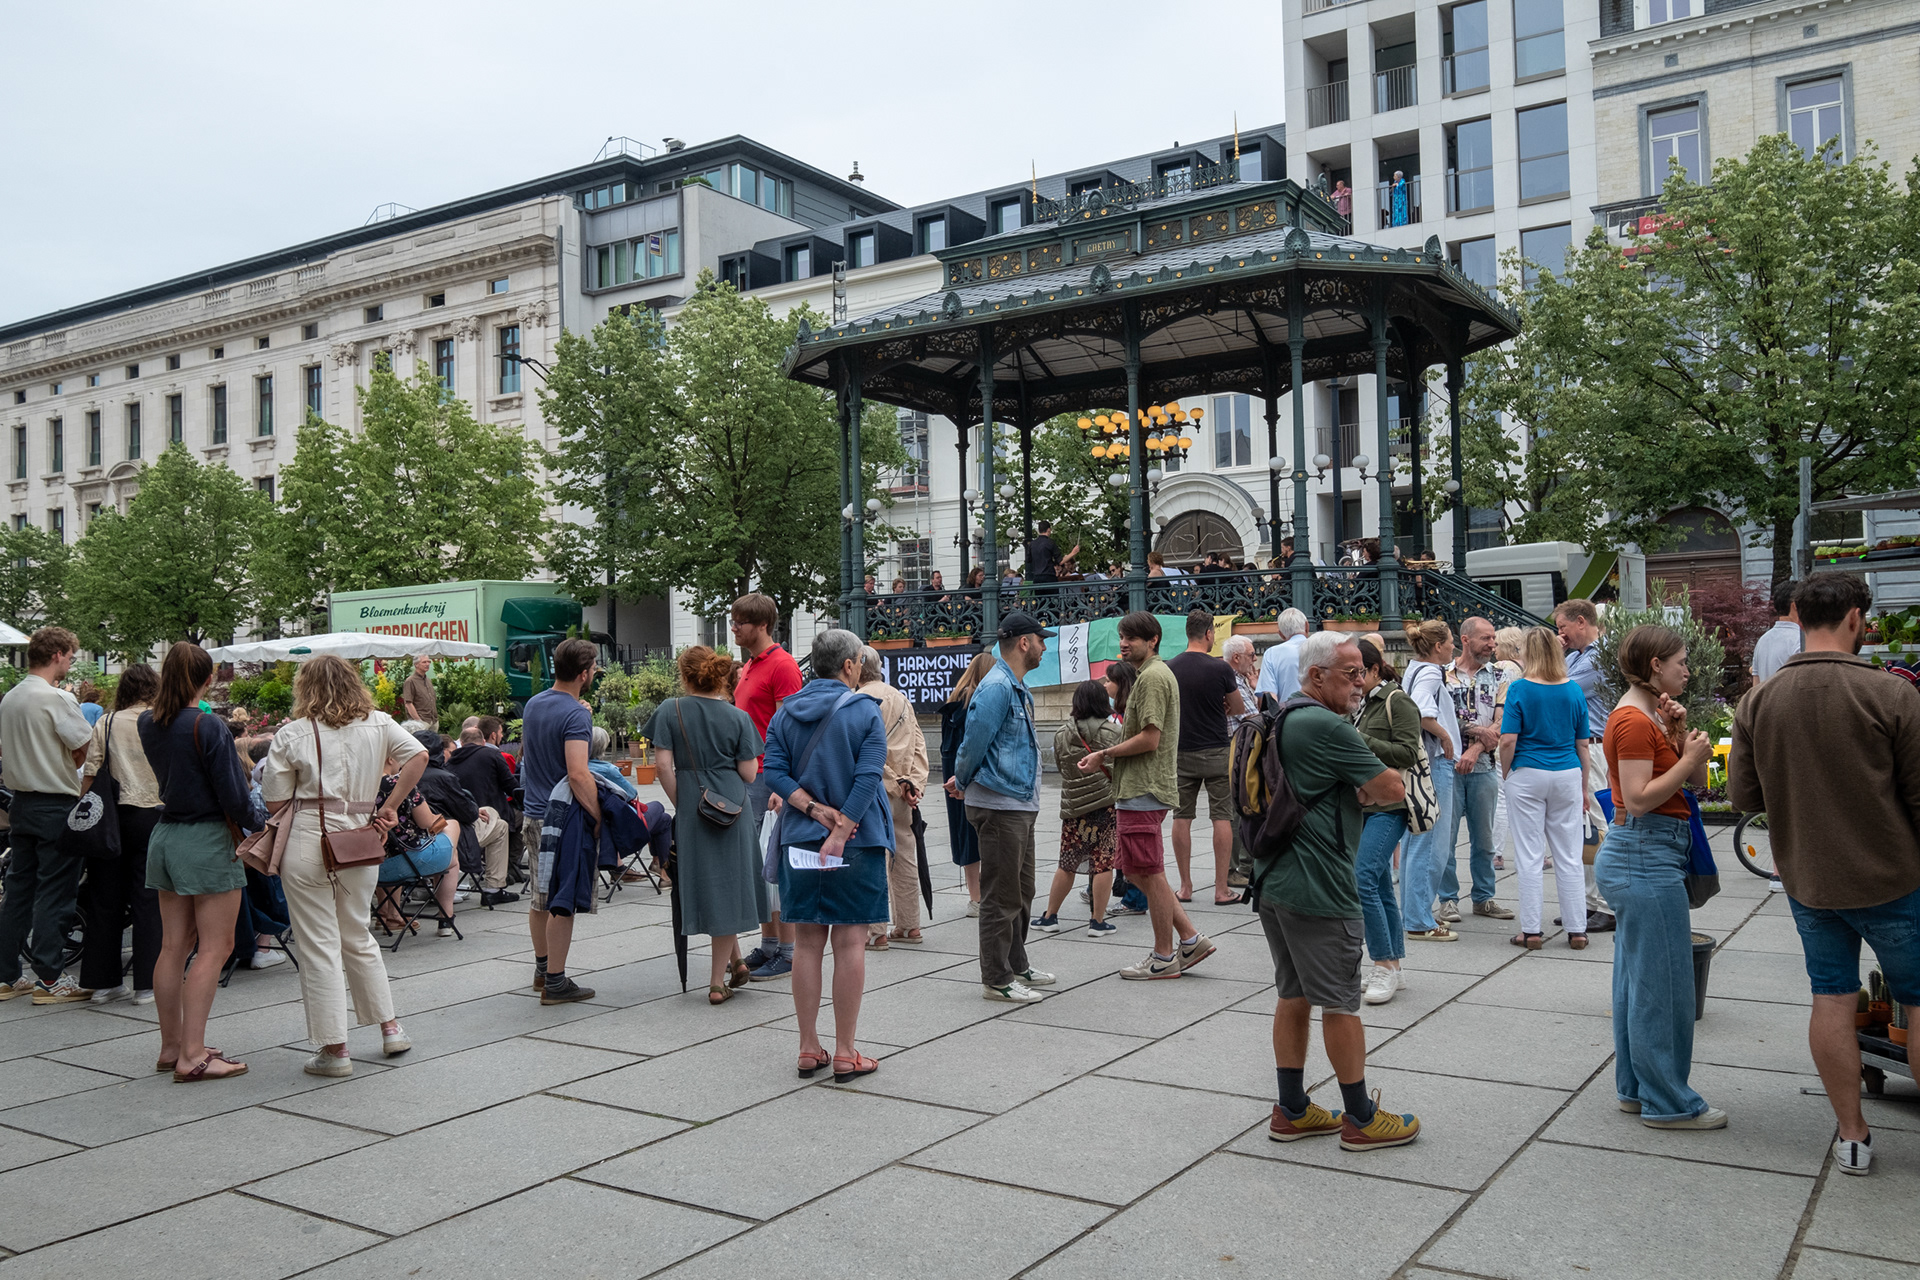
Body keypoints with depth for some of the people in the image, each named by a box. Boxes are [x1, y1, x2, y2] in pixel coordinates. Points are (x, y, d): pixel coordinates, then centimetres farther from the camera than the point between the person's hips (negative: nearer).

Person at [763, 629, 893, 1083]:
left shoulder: (786, 712, 6)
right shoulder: (865, 712, -6)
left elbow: (774, 772, -2)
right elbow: (868, 778, -15)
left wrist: (815, 810, -8)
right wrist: (840, 833, -16)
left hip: (800, 841, 4)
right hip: (857, 843, -4)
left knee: (806, 942, 10)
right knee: (850, 942, 2)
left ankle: (809, 1049, 16)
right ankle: (845, 1053, 6)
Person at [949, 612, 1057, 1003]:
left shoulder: (1017, 688, 17)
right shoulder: (996, 687, -18)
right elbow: (975, 740, -18)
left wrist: (963, 780, 17)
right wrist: (963, 782, -2)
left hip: (1020, 804, 10)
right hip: (1000, 805, -10)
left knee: (1020, 892, 18)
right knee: (1001, 896, -3)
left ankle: (1016, 966, 31)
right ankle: (996, 979, 5)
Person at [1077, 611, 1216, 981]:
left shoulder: (1152, 676, -14)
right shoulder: (1154, 673, 19)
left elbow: (1149, 740, -21)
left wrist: (1105, 755, -11)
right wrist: (1105, 758, 12)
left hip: (1143, 790, -11)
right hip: (1140, 788, 11)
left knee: (1150, 873, -2)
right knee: (1133, 869, 14)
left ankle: (1164, 958, 9)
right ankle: (1190, 938, 17)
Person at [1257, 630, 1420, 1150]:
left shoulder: (1279, 722, 14)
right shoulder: (1327, 727, -18)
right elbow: (1393, 789, -15)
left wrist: (1353, 793, 3)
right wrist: (1364, 793, 6)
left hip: (1273, 880, 10)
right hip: (1318, 888, -10)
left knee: (1293, 995, 15)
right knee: (1340, 1002, 2)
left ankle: (1291, 1111, 23)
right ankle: (1361, 1118, 13)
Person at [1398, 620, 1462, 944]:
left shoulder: (1414, 670, 14)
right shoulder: (1429, 674, -15)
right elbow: (1421, 711, -32)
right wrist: (1445, 736, -18)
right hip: (1434, 762, -11)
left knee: (1415, 841, 16)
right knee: (1432, 844, -6)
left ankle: (1413, 913, 25)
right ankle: (1421, 923, -2)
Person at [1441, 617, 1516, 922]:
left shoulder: (1499, 675, 7)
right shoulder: (1443, 674, 1)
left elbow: (1502, 722, -2)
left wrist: (1475, 749, -14)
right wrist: (1478, 730, -12)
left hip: (1483, 766, 2)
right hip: (1448, 764, -2)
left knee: (1484, 837, 10)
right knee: (1446, 836, 0)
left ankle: (1484, 897, 22)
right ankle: (1449, 899, 10)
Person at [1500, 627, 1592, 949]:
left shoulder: (1519, 689, -9)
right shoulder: (1573, 690, 2)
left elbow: (1508, 742, -12)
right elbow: (1583, 744, 7)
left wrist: (1506, 776, 3)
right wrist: (1584, 787, 15)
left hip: (1528, 775, -3)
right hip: (1567, 776, 3)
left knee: (1530, 857, 3)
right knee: (1569, 856, 9)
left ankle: (1530, 931, 6)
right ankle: (1576, 930, 13)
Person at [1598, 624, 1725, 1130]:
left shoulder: (1650, 715, 15)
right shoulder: (1634, 720, -15)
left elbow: (1696, 783, 13)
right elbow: (1638, 799, -21)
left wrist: (1680, 732, 1)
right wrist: (1689, 757, -15)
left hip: (1641, 856, 11)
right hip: (1646, 857, -11)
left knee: (1637, 980, 16)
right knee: (1664, 983, -3)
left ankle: (1636, 1088, 25)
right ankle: (1668, 1103, 6)